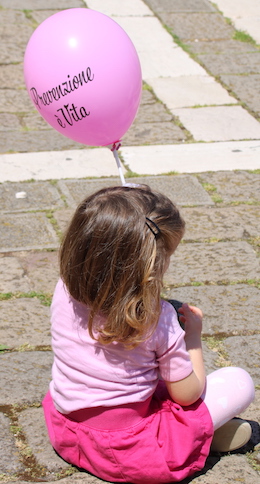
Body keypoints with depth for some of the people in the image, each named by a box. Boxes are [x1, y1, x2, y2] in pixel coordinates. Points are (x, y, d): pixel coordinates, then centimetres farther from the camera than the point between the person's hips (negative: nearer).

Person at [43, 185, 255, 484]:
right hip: (126, 455, -6)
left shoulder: (64, 291, -11)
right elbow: (187, 394, -10)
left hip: (65, 436, 6)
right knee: (240, 383, -2)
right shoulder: (157, 320, -24)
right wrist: (193, 335, 4)